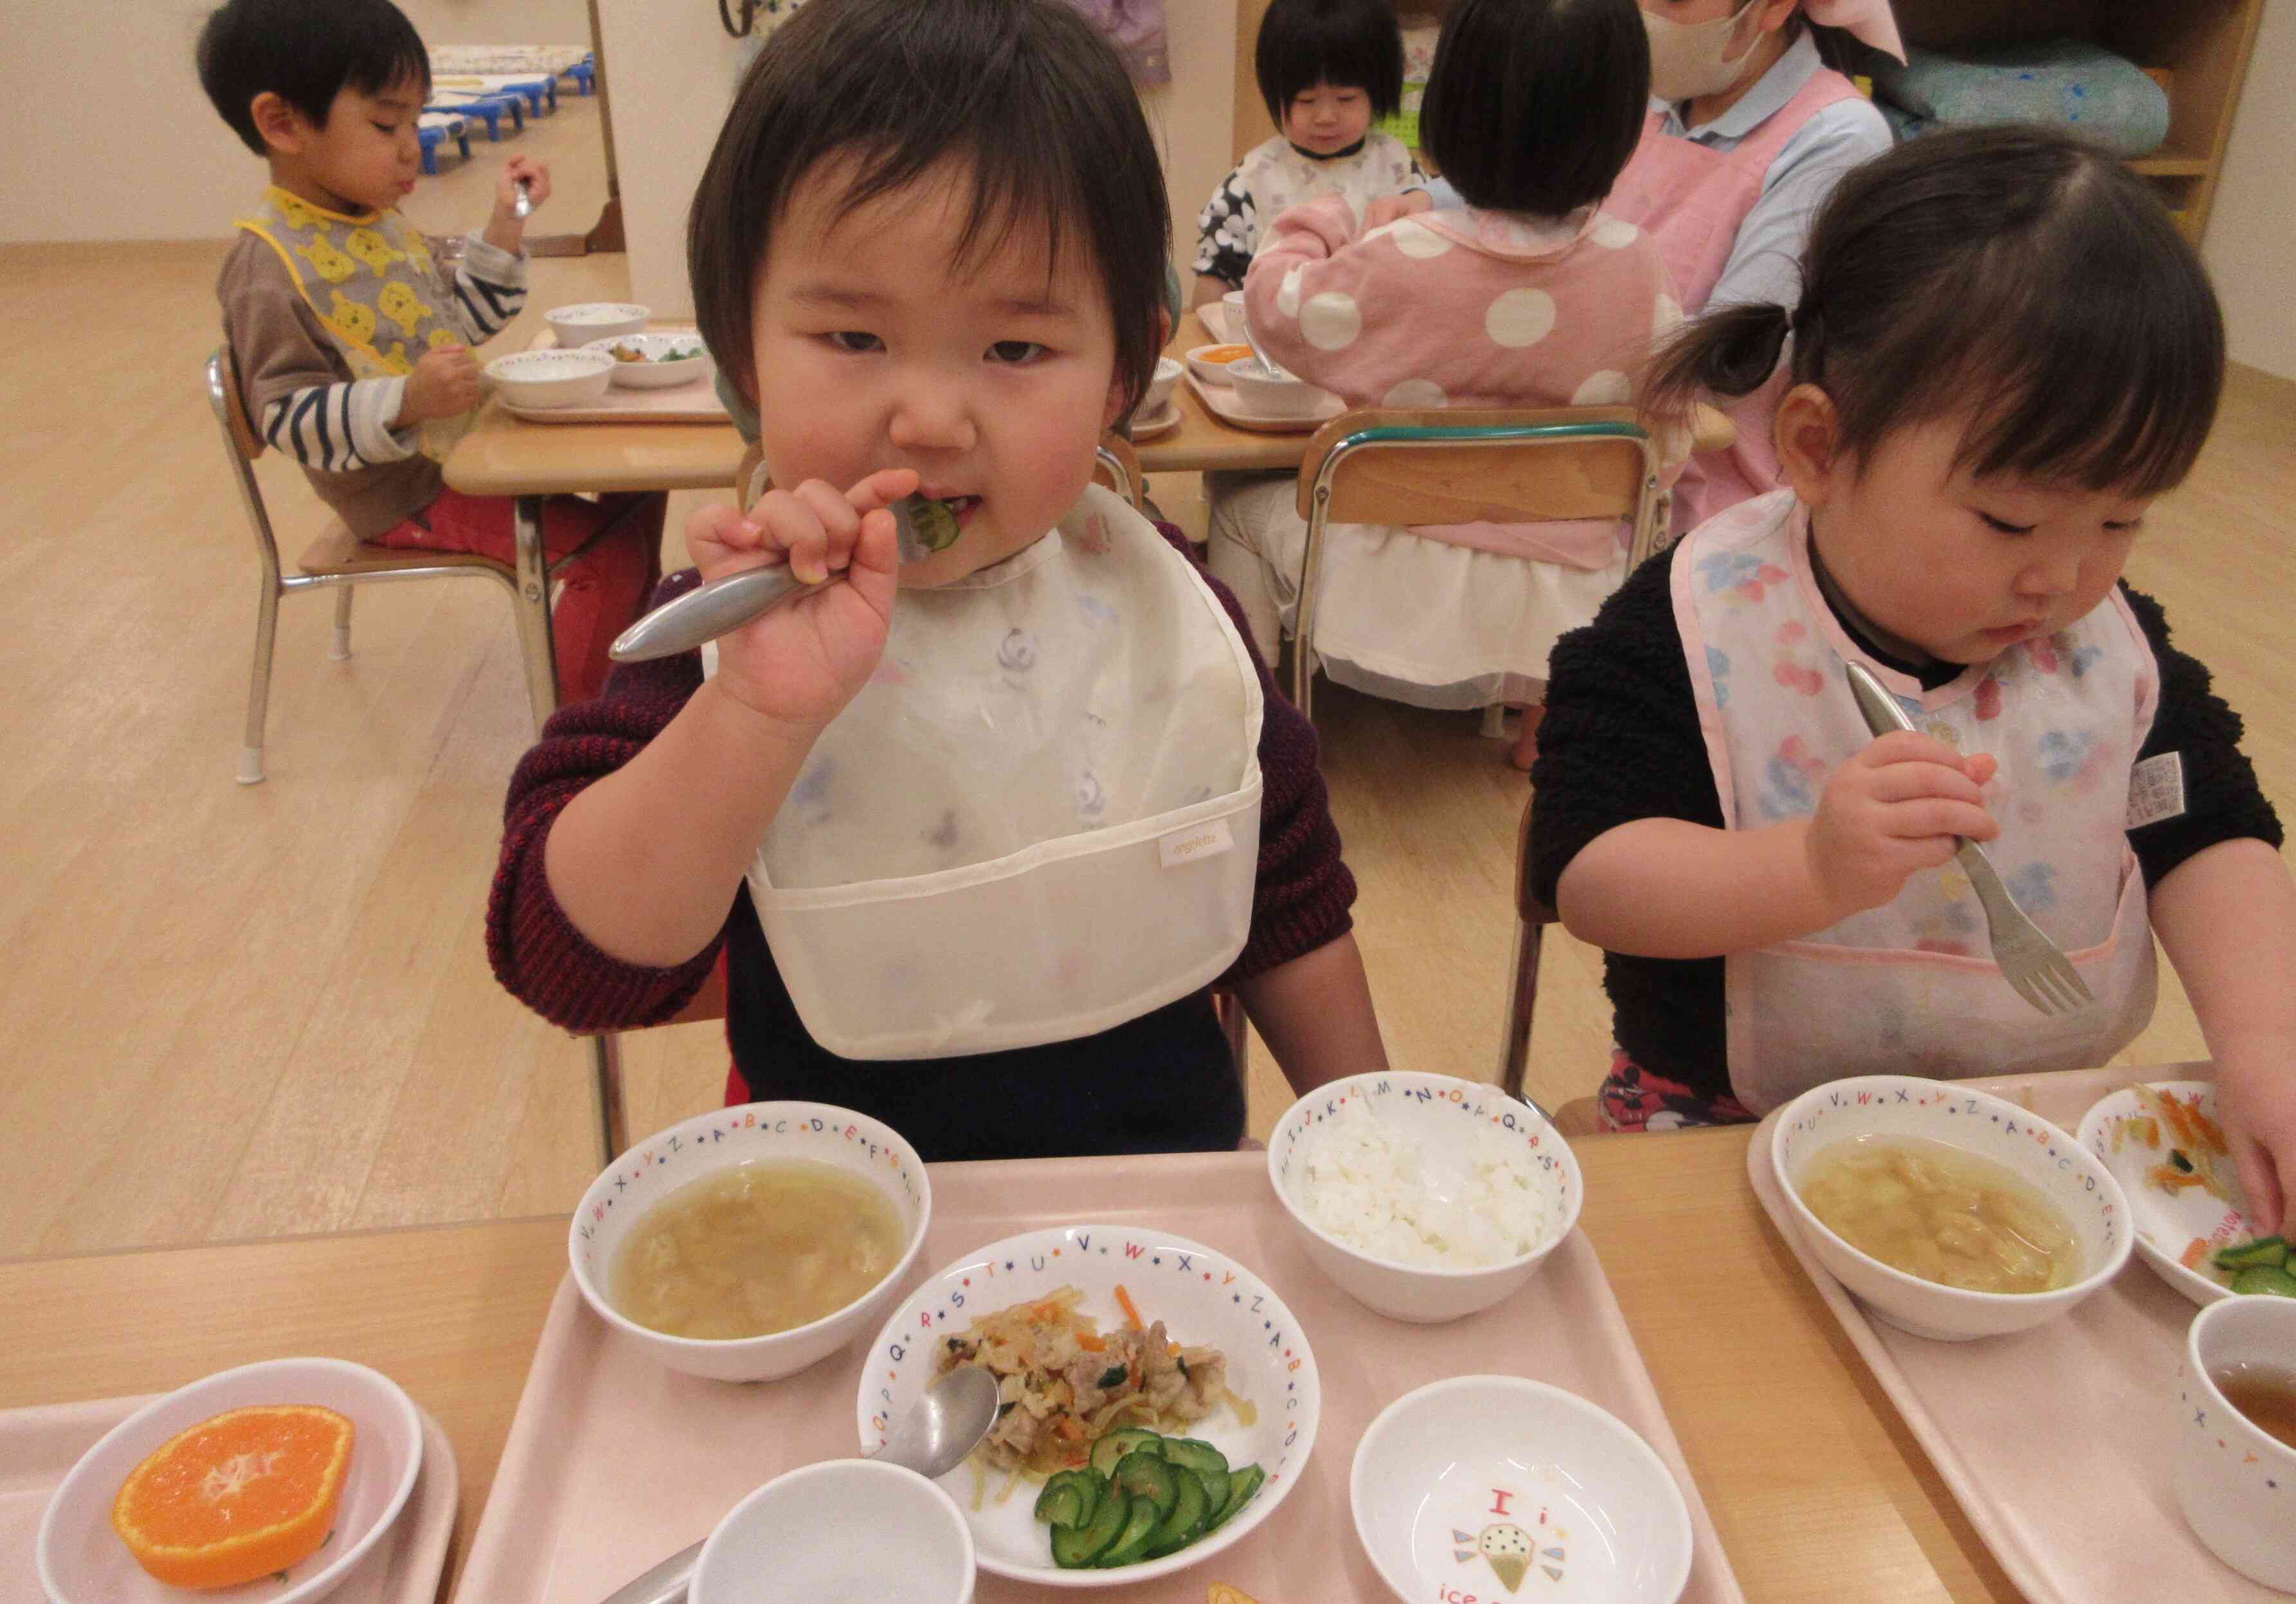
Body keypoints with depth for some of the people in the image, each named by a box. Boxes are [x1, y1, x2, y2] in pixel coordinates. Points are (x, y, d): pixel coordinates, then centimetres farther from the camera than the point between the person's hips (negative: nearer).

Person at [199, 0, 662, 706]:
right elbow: (292, 419, -22)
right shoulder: (268, 267, -20)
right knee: (606, 545, -18)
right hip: (407, 494, -9)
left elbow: (460, 321, 15)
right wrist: (406, 401, -37)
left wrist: (504, 225, 3)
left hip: (463, 442, 9)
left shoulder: (381, 222, 7)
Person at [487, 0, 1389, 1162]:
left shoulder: (1165, 610, -5)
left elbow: (1292, 915, 6)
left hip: (1175, 1184, 2)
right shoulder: (736, 630, -12)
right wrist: (761, 714, -34)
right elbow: (568, 969, -21)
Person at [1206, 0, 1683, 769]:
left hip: (1405, 611, -3)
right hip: (1573, 613, 4)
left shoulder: (1404, 263, -18)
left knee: (1243, 504, 21)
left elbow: (1275, 307, 0)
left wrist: (1321, 218, 19)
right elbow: (1666, 449, 1)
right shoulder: (1637, 266, -7)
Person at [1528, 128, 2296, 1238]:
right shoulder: (1689, 632, -17)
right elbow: (1586, 876, -22)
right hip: (1732, 1135, -5)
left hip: (2040, 1138, 6)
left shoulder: (2113, 643, -1)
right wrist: (1812, 868, -37)